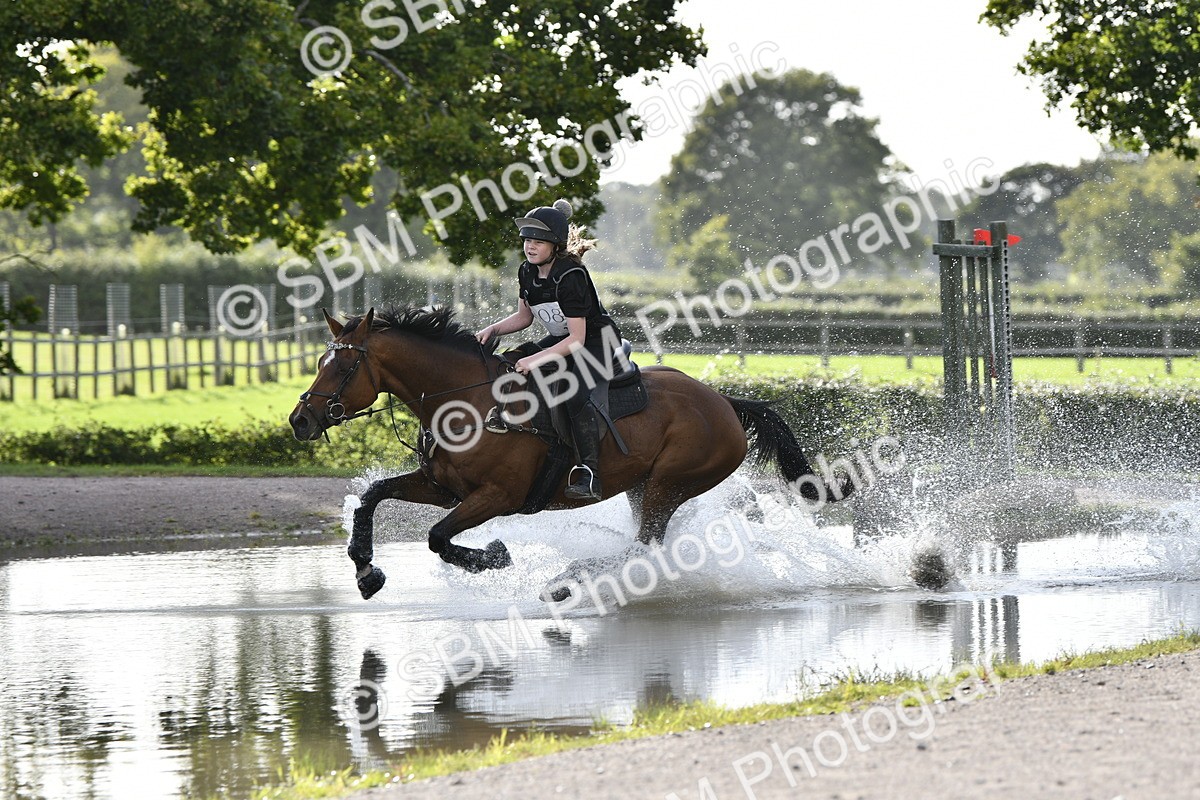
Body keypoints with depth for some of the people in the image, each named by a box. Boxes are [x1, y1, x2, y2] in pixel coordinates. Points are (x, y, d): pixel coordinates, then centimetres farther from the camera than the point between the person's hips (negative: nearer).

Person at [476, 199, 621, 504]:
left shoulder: (570, 276, -27)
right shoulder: (527, 273, -2)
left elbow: (577, 339, -27)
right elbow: (524, 317, 14)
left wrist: (537, 360, -34)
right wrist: (493, 329, -4)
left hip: (597, 342, -9)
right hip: (559, 341, 9)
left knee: (576, 397, -34)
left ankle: (590, 475, -37)